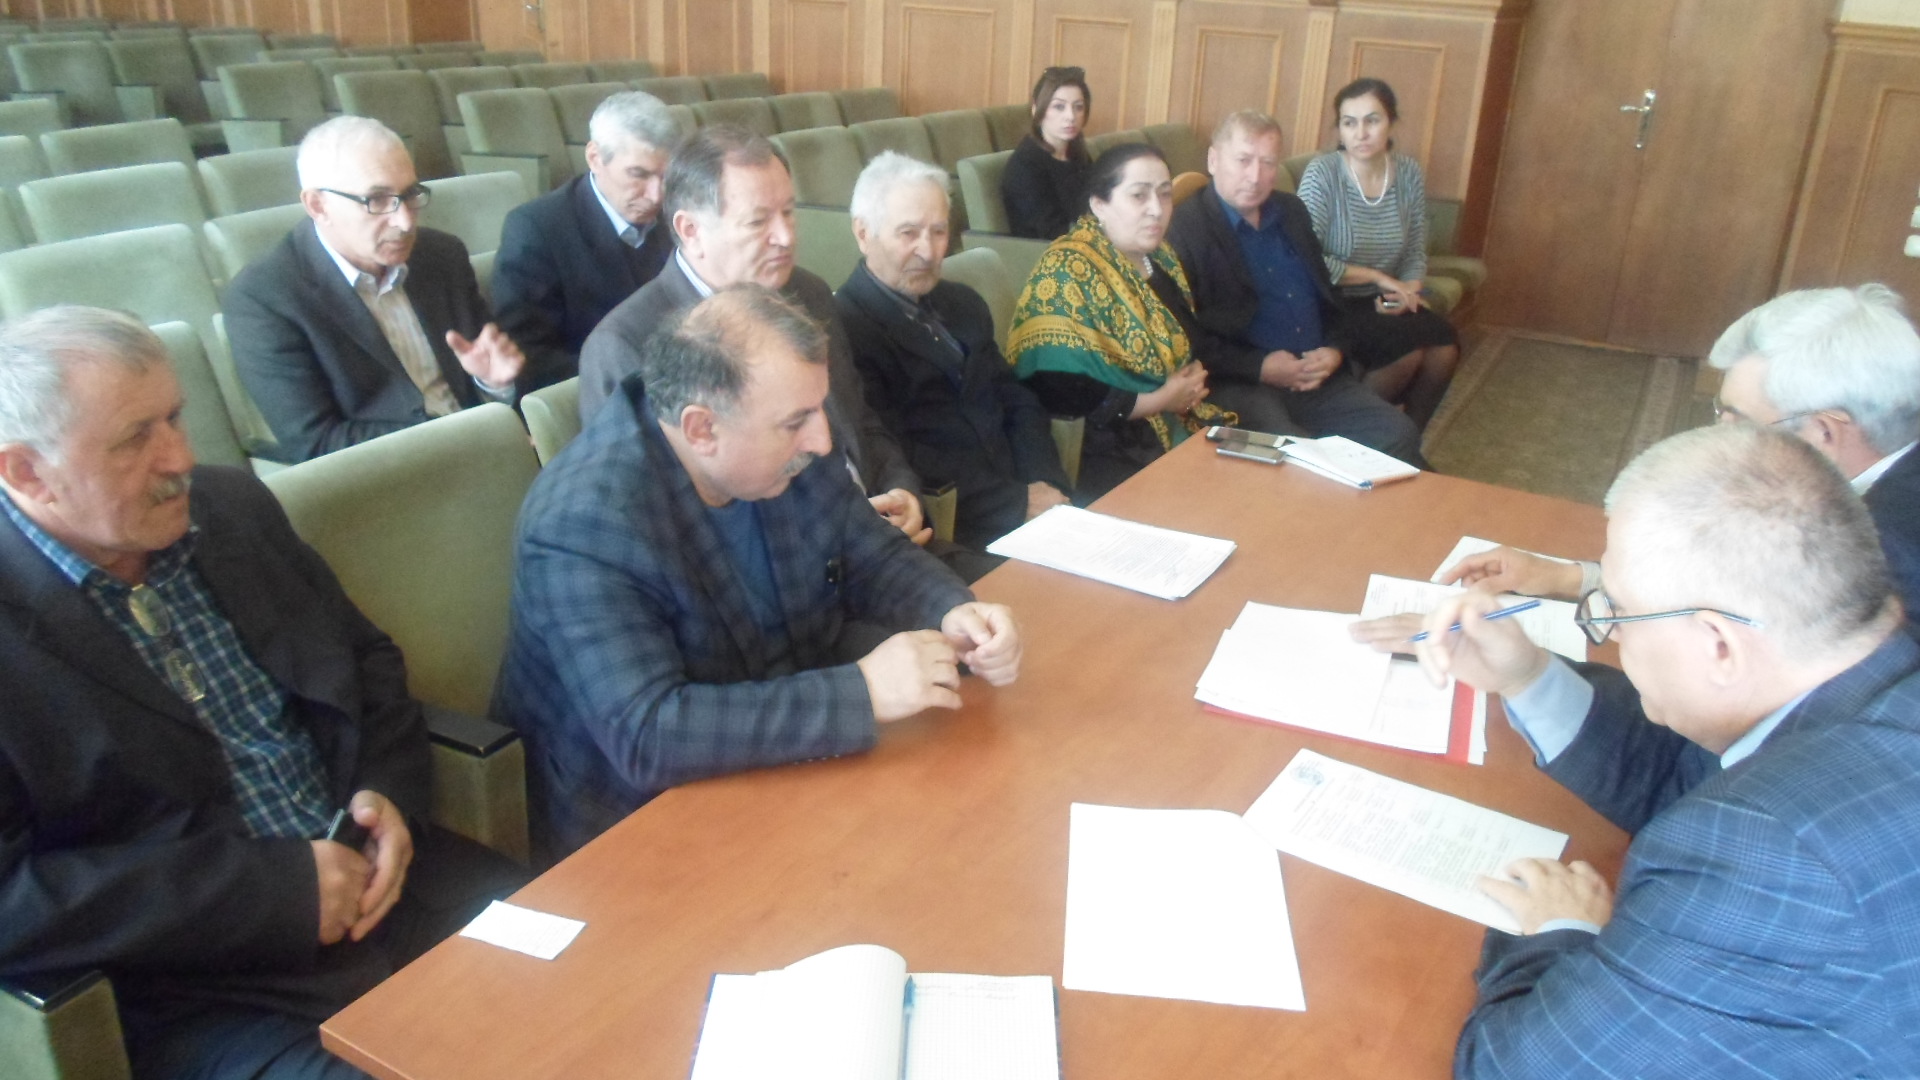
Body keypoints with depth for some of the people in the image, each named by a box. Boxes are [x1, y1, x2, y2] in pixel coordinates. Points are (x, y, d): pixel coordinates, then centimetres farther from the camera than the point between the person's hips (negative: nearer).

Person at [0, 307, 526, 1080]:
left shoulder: (232, 507, 7)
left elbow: (368, 661, 17)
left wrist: (388, 795, -2)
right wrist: (275, 889, -19)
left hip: (380, 882, 6)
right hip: (201, 992, -5)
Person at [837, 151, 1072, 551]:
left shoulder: (963, 304, 15)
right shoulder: (841, 328, -9)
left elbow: (1018, 403, 16)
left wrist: (1047, 487, -3)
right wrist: (1017, 502, -14)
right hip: (940, 535, -7)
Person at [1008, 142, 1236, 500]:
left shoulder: (1162, 259, 10)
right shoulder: (1065, 273, -15)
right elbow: (1059, 395, -23)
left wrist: (1192, 380, -3)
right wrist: (1160, 400, -15)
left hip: (1176, 429, 8)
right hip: (1106, 449, -8)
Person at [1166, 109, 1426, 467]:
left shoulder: (1292, 212, 18)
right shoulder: (1184, 228, -6)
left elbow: (1326, 293, 25)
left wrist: (1334, 350, 4)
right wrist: (1259, 367, -17)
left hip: (1317, 379, 7)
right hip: (1238, 384, -7)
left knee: (1399, 436, -10)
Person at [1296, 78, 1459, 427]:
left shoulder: (1408, 173, 3)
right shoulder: (1322, 173, -14)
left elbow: (1416, 252, 10)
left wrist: (1407, 290, -11)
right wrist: (1378, 277, -17)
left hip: (1383, 305, 5)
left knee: (1445, 345, -19)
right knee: (1414, 345, -25)